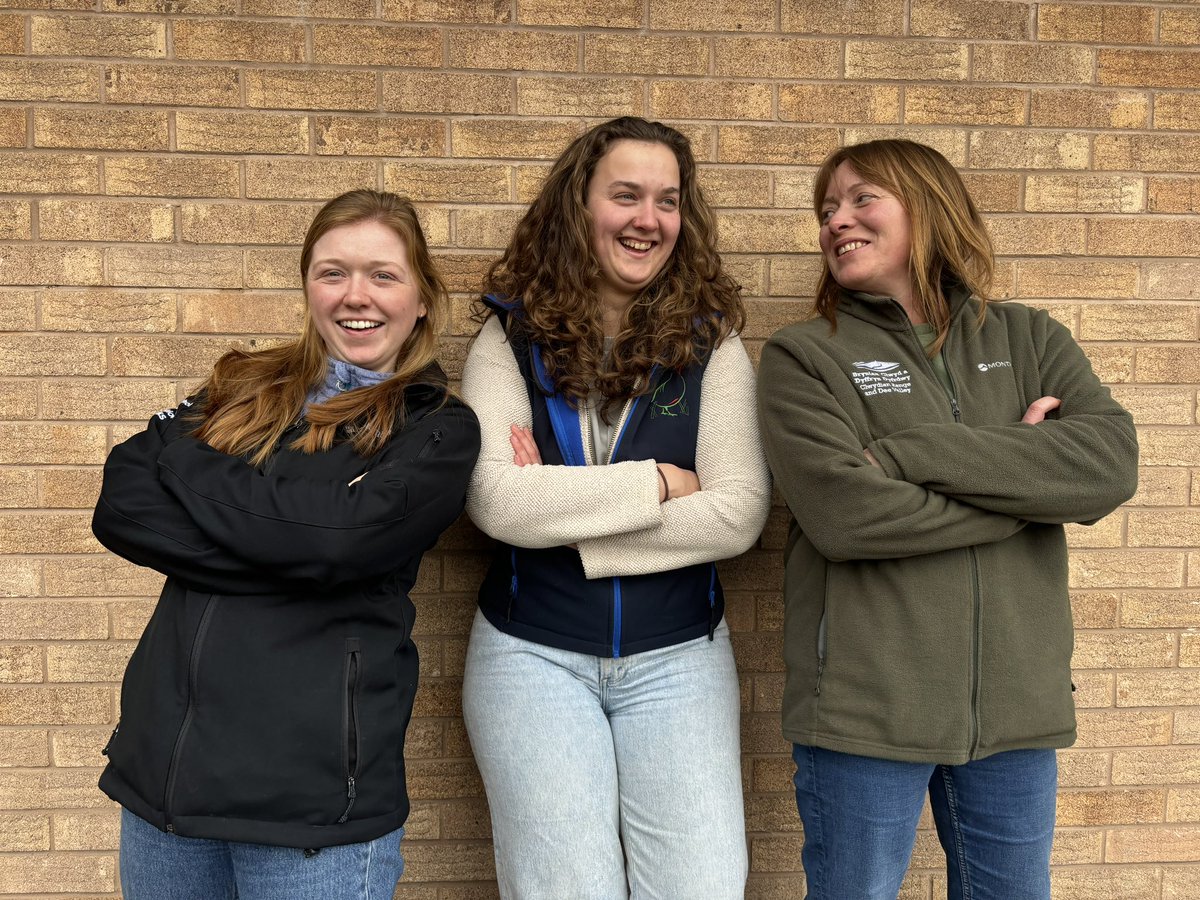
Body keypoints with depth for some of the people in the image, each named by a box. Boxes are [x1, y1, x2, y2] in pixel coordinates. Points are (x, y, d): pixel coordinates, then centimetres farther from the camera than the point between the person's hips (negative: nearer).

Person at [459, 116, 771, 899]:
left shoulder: (711, 342, 0)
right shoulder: (511, 339, -1)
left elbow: (739, 513, -11)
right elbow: (494, 501, -15)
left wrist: (561, 514, -14)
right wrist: (655, 484, -13)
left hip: (678, 657, 1)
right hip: (532, 653, -1)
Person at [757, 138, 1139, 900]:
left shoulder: (1029, 340, 7)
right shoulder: (804, 358, -2)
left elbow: (1113, 465, -11)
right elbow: (845, 514, -18)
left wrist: (909, 452, -17)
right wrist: (1024, 480, -9)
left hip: (1015, 705, 3)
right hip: (864, 707, -3)